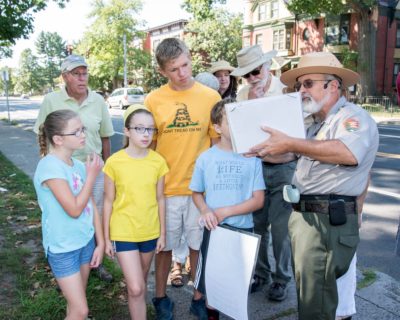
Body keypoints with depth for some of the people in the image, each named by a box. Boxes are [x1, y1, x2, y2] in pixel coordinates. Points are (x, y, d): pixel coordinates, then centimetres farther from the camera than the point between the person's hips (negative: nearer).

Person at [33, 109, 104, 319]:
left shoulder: (79, 165, 1)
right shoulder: (50, 167, -22)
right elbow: (74, 209, -23)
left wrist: (100, 242, 7)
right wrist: (92, 175, -16)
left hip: (86, 242, 7)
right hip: (62, 248, -7)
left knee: (76, 303, 20)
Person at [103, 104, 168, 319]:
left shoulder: (158, 161, -6)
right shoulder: (114, 162, -13)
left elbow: (160, 199, 2)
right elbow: (108, 201, -6)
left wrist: (162, 233, 5)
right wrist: (106, 238, -2)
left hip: (150, 233, 3)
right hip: (123, 233, -3)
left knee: (141, 283, 20)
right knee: (135, 287, -5)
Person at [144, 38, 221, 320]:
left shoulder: (211, 97, -3)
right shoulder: (153, 100, -4)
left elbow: (218, 142, 4)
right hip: (165, 187, 0)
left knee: (199, 246, 12)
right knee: (165, 246, 14)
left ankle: (199, 297, 32)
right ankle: (161, 297, 34)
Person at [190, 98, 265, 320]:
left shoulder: (252, 158, -7)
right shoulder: (205, 158, -3)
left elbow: (258, 200, -7)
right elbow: (196, 193, 7)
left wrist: (225, 212, -14)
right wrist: (206, 211, -13)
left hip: (243, 230, -1)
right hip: (213, 230, 1)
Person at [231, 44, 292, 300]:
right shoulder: (243, 95, 3)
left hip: (284, 167, -3)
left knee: (280, 227, 4)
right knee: (257, 224, 13)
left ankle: (281, 278, 23)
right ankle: (260, 273, 31)